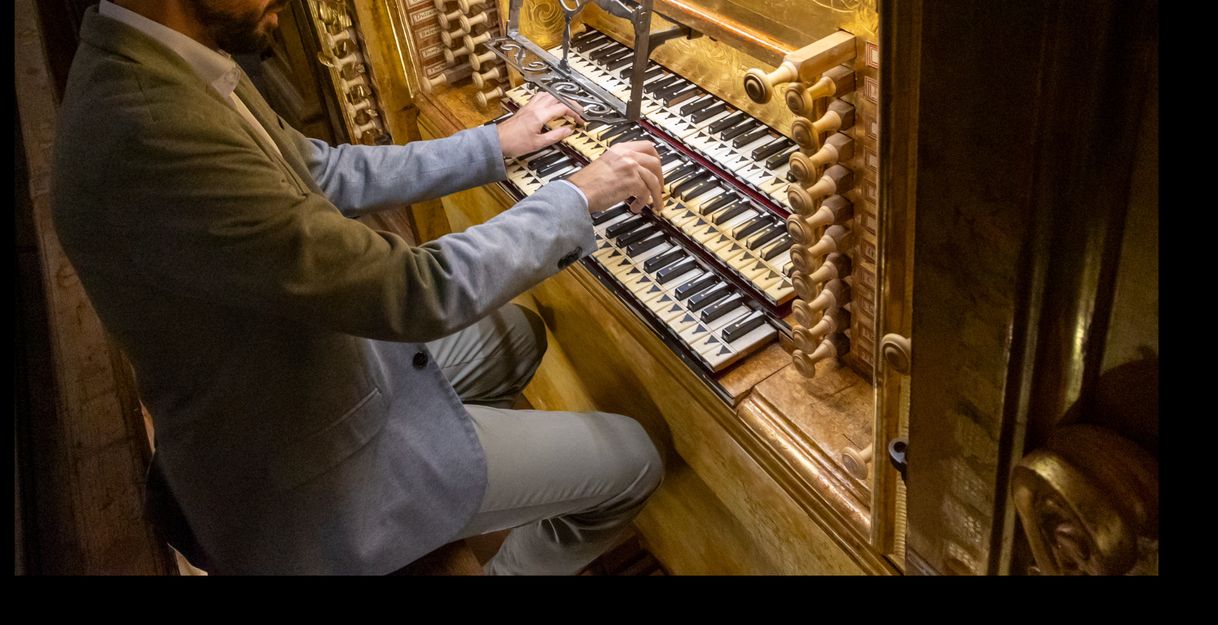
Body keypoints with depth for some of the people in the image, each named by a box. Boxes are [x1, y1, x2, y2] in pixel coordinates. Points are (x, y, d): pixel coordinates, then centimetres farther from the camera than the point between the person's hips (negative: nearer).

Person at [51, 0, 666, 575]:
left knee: (518, 333, 26)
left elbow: (325, 172, 8)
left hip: (299, 371, 9)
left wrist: (494, 144, 11)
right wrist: (579, 194, -17)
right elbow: (420, 293, -31)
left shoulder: (141, 61, -4)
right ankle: (515, 564, 27)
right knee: (631, 460, 0)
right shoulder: (150, 133, -35)